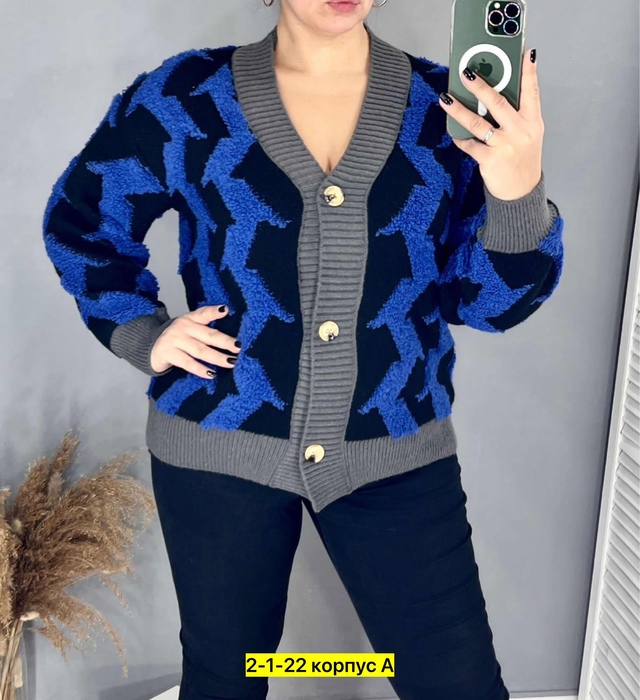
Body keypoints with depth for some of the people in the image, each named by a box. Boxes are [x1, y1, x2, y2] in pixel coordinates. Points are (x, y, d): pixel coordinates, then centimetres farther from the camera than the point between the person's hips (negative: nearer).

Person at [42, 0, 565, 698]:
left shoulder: (443, 103, -2)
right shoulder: (184, 98, -4)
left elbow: (487, 299, -2)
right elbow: (79, 220, 11)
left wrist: (518, 193, -21)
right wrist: (141, 335, -2)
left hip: (396, 454, 1)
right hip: (220, 446, 0)